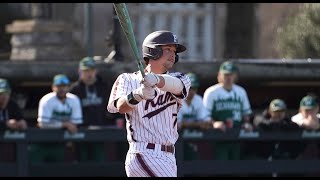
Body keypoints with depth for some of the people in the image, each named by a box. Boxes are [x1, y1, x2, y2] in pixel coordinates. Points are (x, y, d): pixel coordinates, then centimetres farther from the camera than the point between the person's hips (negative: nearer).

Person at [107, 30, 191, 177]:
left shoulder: (179, 78, 11)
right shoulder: (128, 79, 2)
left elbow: (176, 85, -15)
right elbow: (121, 107, -16)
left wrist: (156, 80, -38)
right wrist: (137, 95, -39)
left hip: (168, 158, 6)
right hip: (144, 155, -6)